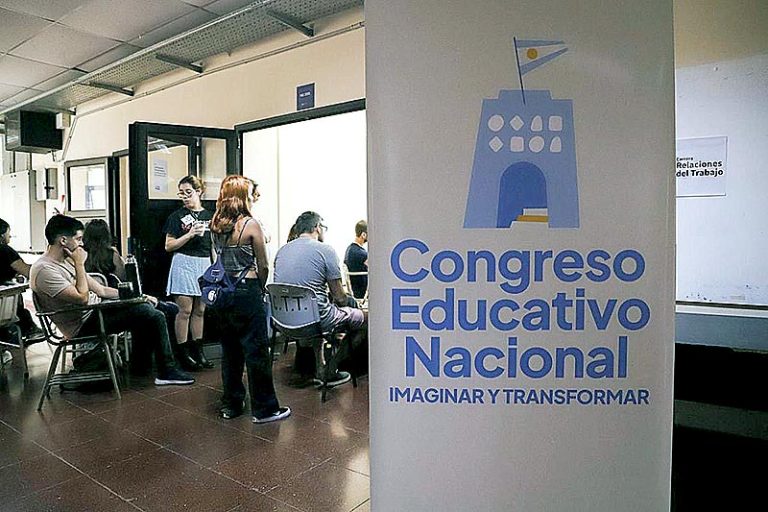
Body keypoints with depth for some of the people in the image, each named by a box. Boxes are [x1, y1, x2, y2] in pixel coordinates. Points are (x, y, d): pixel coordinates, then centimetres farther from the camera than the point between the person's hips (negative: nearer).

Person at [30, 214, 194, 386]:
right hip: (83, 326, -10)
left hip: (93, 312, 10)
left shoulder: (65, 261, 13)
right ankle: (167, 372, -5)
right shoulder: (44, 270, -18)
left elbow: (101, 290, 14)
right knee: (153, 316, -18)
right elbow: (82, 298, -24)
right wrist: (80, 264, -16)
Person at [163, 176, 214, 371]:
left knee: (200, 310, 9)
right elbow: (169, 246, -3)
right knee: (184, 310, -4)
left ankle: (198, 350, 17)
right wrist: (190, 234, -14)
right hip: (184, 263, -4)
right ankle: (183, 353, 4)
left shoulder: (209, 216, 12)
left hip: (204, 264, 4)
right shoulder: (177, 216, 1)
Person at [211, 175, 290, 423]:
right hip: (247, 291, -7)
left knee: (230, 349, 15)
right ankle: (263, 408, 9)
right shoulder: (250, 224, -12)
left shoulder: (216, 225, 6)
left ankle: (230, 405, 26)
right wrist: (260, 288, 8)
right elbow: (263, 266, -8)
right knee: (256, 350, 1)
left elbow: (219, 259, 12)